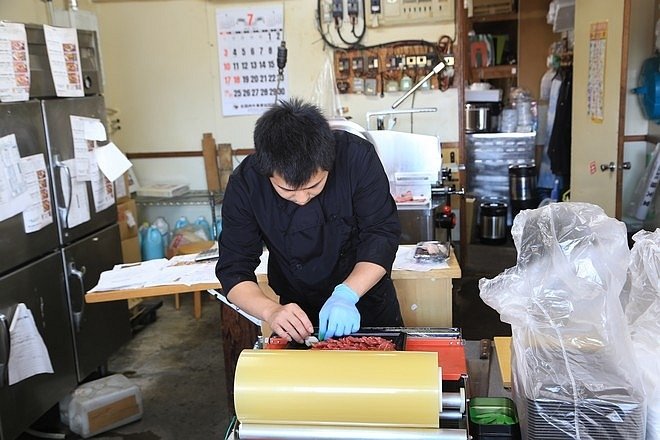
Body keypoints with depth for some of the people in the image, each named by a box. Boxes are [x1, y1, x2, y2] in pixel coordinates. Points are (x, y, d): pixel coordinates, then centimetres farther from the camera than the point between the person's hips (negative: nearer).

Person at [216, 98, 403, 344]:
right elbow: (234, 270, -19)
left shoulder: (357, 157, -24)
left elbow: (382, 235, -20)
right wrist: (271, 311, -38)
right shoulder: (245, 184, -22)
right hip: (299, 315, 1)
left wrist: (346, 295, -35)